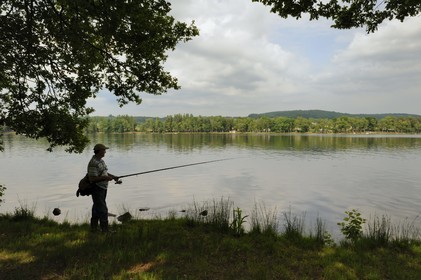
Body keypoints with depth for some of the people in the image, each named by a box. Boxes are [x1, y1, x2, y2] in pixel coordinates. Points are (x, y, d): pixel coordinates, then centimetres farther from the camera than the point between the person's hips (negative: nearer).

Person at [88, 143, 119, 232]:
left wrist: (113, 176, 4)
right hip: (97, 189, -10)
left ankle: (93, 228, 28)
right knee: (103, 210, -6)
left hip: (102, 188, 10)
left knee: (97, 208, 17)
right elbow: (92, 179, -25)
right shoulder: (93, 163, -21)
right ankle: (105, 230, 1)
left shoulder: (101, 160, 10)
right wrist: (105, 178, -23)